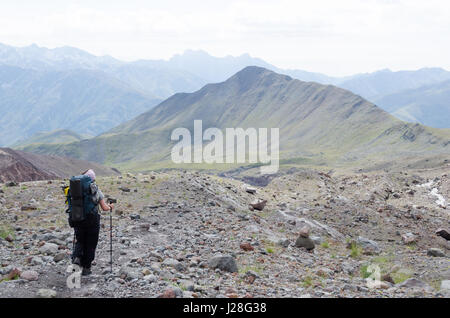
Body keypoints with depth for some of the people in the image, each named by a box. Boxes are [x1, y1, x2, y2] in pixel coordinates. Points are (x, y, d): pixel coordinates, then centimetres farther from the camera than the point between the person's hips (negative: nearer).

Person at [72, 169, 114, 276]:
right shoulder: (97, 191, -1)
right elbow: (104, 208, -2)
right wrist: (110, 207, 19)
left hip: (79, 220, 1)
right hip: (92, 221, -1)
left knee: (80, 241, 21)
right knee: (90, 244, 11)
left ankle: (77, 257, -5)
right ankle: (86, 268, 13)